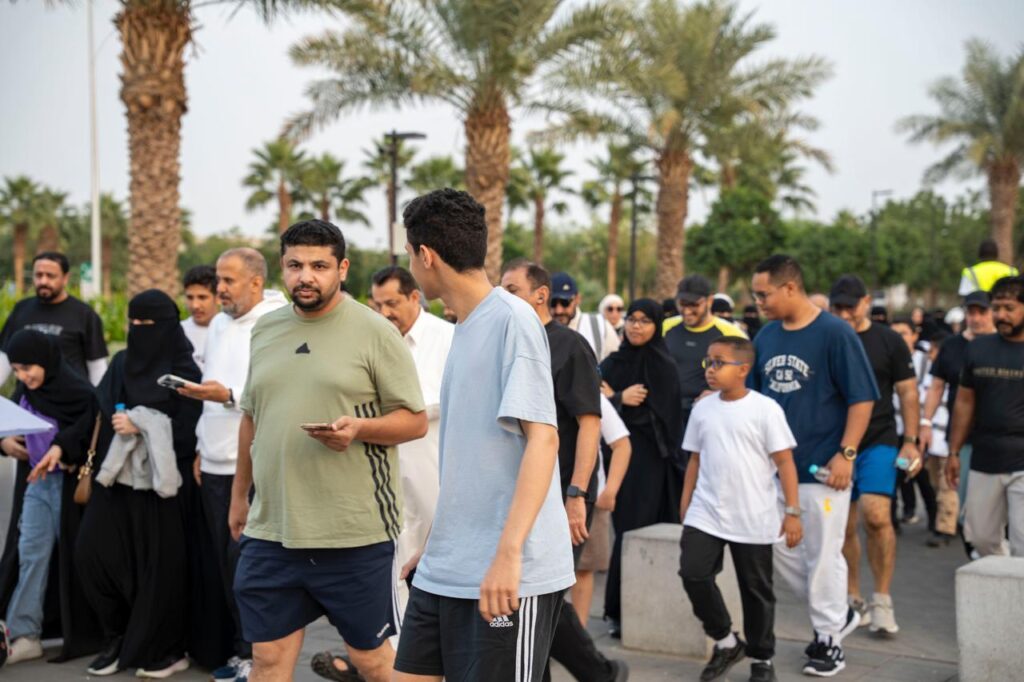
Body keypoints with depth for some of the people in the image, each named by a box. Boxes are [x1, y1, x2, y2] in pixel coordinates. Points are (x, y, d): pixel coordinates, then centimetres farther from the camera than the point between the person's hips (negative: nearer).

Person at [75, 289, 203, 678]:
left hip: (159, 483, -5)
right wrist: (95, 469, 1)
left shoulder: (183, 372, -5)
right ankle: (119, 638, 14)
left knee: (159, 567, -2)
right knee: (91, 551, -3)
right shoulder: (121, 364, 12)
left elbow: (187, 431, -10)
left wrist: (140, 424, -14)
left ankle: (167, 650, 13)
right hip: (118, 478, 6)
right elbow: (103, 418, 11)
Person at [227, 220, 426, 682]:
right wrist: (239, 495, 22)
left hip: (355, 533, -5)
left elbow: (415, 420, -6)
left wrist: (359, 427, -24)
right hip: (270, 530, 5)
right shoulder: (264, 330, 10)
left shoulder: (375, 333, -6)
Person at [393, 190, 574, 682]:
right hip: (444, 571, 8)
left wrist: (508, 553, -27)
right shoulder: (464, 328, 14)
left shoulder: (513, 319, -11)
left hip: (508, 576, -8)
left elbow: (542, 438, -20)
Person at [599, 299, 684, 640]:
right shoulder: (611, 363, 10)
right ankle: (620, 611, 11)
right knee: (626, 530, 4)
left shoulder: (664, 366, -3)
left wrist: (614, 399, -8)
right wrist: (622, 399, -8)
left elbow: (659, 416, -11)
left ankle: (622, 611, 2)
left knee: (640, 531, -5)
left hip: (650, 460, -4)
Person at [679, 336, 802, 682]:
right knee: (693, 573, -11)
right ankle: (725, 642, 11)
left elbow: (784, 462, -8)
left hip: (753, 519, -3)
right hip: (705, 514, 3)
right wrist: (686, 504, 11)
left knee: (756, 589, 8)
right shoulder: (703, 409, 4)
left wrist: (792, 512, -11)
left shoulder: (765, 409, -9)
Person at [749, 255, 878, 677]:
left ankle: (829, 640, 17)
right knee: (779, 549, 10)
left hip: (822, 468, -6)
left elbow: (862, 398, -11)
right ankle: (837, 614, 30)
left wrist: (846, 454, -16)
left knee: (822, 555, 1)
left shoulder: (835, 333, -12)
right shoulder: (766, 336, 5)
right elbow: (754, 397, 15)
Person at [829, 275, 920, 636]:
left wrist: (910, 441, -3)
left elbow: (908, 392, 4)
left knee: (876, 515, -19)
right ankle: (853, 599, 21)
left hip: (879, 442, -2)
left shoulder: (889, 341, 3)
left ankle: (882, 600, -6)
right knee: (843, 526, 6)